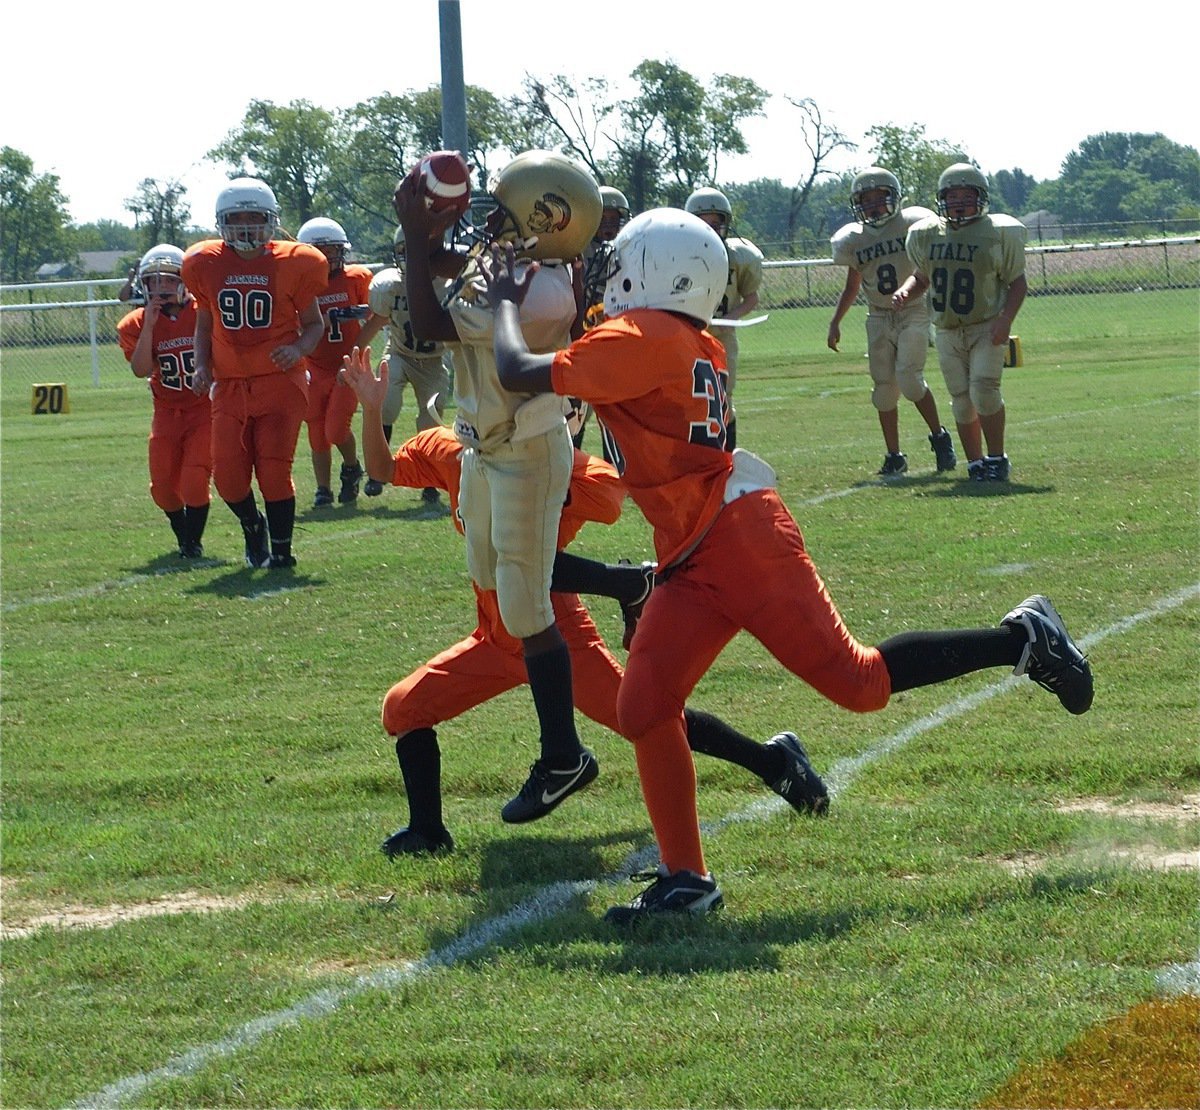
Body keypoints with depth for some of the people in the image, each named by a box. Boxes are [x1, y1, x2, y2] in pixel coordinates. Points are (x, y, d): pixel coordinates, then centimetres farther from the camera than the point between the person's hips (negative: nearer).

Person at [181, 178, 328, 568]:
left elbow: (314, 323, 7)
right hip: (230, 386, 3)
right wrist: (202, 366, 4)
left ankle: (281, 550, 7)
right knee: (228, 477, -2)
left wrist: (299, 348, -14)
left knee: (274, 471, -10)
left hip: (280, 382, -3)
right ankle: (253, 528, 29)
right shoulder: (206, 265, 5)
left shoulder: (293, 264, -2)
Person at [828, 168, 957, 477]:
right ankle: (894, 456, 11)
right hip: (879, 318, 4)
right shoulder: (853, 240, 5)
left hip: (913, 313, -4)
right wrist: (835, 323, 9)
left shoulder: (913, 225, -6)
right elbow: (852, 287, 15)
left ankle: (939, 437, 1)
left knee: (908, 377, -18)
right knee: (884, 387, 2)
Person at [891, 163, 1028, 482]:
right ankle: (975, 464, 15)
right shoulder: (926, 235, 4)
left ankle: (996, 459, -5)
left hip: (987, 328, -4)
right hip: (947, 332, 4)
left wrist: (1006, 319, -15)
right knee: (961, 400, 5)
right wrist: (905, 292, -2)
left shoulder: (999, 233, -7)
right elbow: (922, 277, 20)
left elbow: (1016, 282, -1)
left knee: (983, 388, -18)